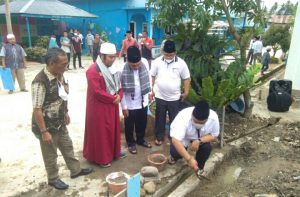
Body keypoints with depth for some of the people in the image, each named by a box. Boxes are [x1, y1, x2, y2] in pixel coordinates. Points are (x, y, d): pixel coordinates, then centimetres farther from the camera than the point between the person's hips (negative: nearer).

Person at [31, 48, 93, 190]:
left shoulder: (59, 75, -4)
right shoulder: (40, 82, -29)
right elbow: (37, 110, -25)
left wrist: (65, 113, 17)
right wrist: (44, 132, -22)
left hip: (60, 123, 8)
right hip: (47, 126, -7)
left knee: (68, 147, 22)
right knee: (50, 155, 13)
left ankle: (75, 170, 42)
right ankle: (53, 179, 36)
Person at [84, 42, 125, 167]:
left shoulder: (111, 68, 7)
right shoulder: (93, 71, -20)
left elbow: (118, 85, 12)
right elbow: (97, 92, -24)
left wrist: (119, 96, -8)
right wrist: (113, 98, -15)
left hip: (112, 105, 8)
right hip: (99, 107, -8)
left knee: (113, 129, 19)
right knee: (101, 132, 4)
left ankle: (114, 152, 37)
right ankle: (101, 158, 20)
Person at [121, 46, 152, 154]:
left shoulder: (145, 62, -13)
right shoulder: (122, 70, -24)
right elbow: (121, 90, -16)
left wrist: (150, 91, 8)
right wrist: (124, 106, -12)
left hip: (143, 101, 4)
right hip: (130, 104, -4)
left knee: (142, 123, 22)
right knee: (129, 125, 15)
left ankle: (140, 139, 46)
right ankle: (131, 143, 38)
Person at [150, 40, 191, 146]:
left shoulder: (181, 63, -8)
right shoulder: (157, 61, -5)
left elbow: (186, 78, 0)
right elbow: (152, 76, 3)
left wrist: (186, 92, -1)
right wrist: (152, 90, 3)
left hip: (174, 97, 0)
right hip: (160, 96, 1)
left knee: (174, 118, 11)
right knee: (159, 118, 13)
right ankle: (159, 137, 31)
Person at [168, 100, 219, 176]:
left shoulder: (213, 117, -30)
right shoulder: (184, 117, -40)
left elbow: (214, 135, -15)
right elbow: (175, 140, -44)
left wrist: (199, 141, -32)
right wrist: (189, 159, -47)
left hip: (201, 137, 2)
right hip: (183, 137, -2)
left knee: (207, 147, -23)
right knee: (175, 151, -23)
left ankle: (199, 167, 7)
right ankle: (174, 156, 17)